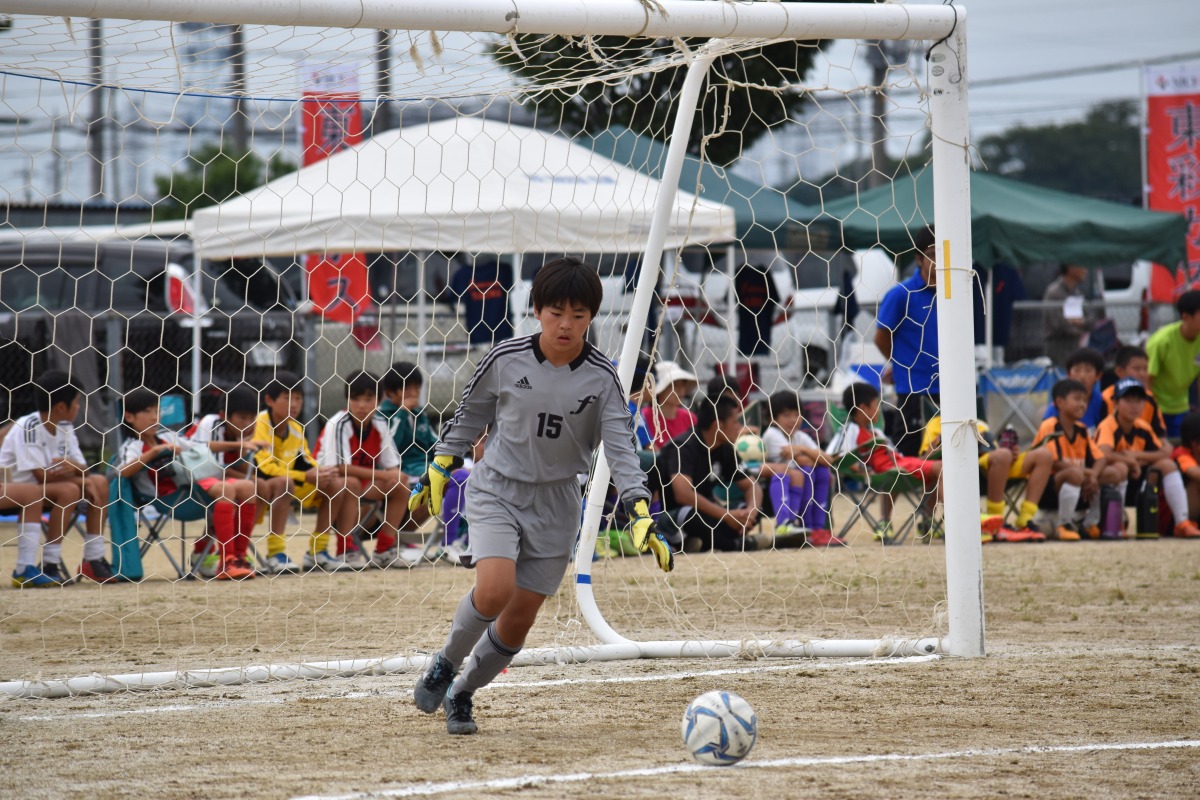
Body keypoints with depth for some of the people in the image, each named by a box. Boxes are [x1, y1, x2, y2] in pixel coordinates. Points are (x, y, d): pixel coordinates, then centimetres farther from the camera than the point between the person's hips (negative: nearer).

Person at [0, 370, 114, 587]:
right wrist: (81, 478, -15)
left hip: (41, 488, 8)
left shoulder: (65, 427, 2)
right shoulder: (29, 427, -23)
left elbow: (81, 468, 1)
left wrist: (77, 470, -24)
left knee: (99, 483, -2)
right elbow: (41, 476, -24)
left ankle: (93, 560, 1)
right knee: (69, 491, -33)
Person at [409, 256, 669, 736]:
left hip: (555, 503, 2)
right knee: (495, 590, -25)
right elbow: (470, 413, 7)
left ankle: (461, 695, 27)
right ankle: (445, 663, 3)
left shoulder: (601, 379, -11)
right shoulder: (505, 360, -11)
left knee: (519, 619, 3)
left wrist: (641, 516, -24)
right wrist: (439, 468, 13)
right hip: (496, 490, -2)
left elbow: (621, 449, -13)